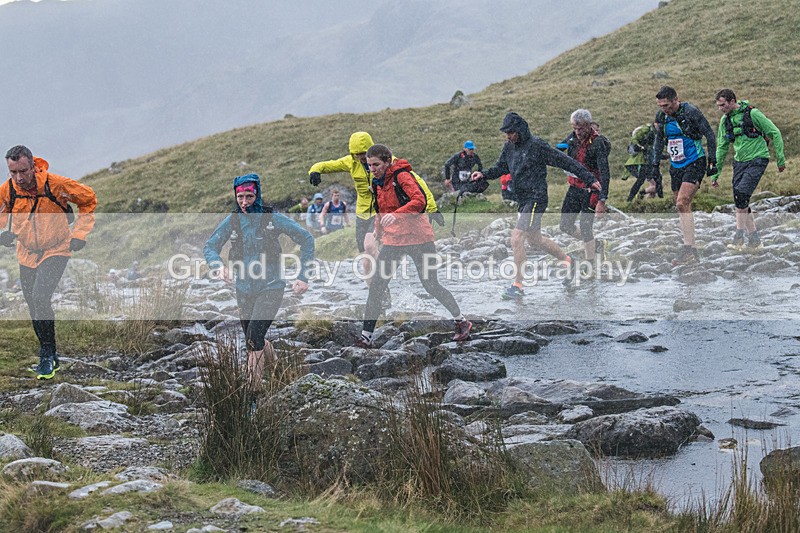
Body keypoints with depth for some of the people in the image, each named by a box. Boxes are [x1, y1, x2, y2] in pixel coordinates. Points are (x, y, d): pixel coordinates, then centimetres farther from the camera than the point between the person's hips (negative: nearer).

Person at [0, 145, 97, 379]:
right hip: (27, 253, 4)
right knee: (34, 307, 8)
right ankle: (50, 358, 26)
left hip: (56, 251, -4)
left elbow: (88, 199, -6)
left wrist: (79, 234, -10)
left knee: (40, 297, -23)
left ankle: (47, 355, -10)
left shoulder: (56, 184, -23)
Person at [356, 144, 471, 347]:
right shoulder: (377, 182, 10)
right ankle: (366, 336, -3)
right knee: (376, 286, -5)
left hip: (417, 238, -6)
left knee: (431, 285, 0)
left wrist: (396, 215, -39)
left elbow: (419, 200, -28)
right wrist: (378, 232, 20)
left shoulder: (401, 176, -14)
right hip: (393, 239, 7)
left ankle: (462, 322, 20)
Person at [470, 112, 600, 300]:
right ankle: (568, 262, 41)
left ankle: (517, 286, -8)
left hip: (536, 199, -9)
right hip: (522, 200, 9)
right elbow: (500, 168, 20)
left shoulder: (537, 146, -15)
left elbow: (565, 161, -12)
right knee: (535, 238, 21)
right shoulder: (510, 147, 7)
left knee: (517, 238, -15)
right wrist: (483, 175, -1)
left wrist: (589, 179, -10)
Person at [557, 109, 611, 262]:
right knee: (565, 226, 10)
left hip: (591, 191, -7)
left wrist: (602, 200, -32)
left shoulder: (598, 143, -20)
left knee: (585, 228, -7)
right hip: (574, 188, 7)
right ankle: (595, 243, 32)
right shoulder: (573, 137, -1)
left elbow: (604, 173, -26)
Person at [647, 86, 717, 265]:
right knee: (682, 207, 7)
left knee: (682, 203, -21)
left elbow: (709, 134, -9)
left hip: (695, 164, -7)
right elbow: (659, 140, 19)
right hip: (676, 167, 7)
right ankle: (692, 252, 15)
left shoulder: (691, 112, -15)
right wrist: (655, 165, 16)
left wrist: (712, 161, -8)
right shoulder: (661, 117, 3)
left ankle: (687, 249, -21)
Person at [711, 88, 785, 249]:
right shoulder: (725, 120, 6)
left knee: (741, 193, -21)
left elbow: (775, 133, -7)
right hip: (739, 162, 7)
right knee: (741, 201, 3)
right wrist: (715, 173, 13)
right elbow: (722, 148, 14)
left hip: (757, 160, -7)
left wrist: (780, 159, -7)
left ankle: (739, 236, -13)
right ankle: (754, 239, 12)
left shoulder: (752, 114, -14)